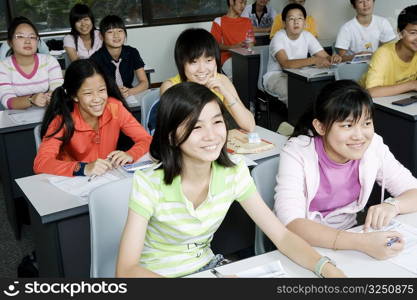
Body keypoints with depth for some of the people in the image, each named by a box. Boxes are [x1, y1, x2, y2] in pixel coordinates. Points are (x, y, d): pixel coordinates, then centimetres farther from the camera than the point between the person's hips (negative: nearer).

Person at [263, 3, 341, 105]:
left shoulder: (307, 36, -1)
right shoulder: (279, 38, -17)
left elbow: (325, 57, -6)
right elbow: (285, 64, -35)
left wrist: (333, 58, -31)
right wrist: (314, 60, -45)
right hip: (276, 76, -5)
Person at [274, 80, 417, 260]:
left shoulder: (373, 147, -10)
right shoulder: (296, 154, -21)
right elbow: (291, 224, -31)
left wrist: (392, 205, -25)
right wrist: (361, 242, -40)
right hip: (303, 248, -3)